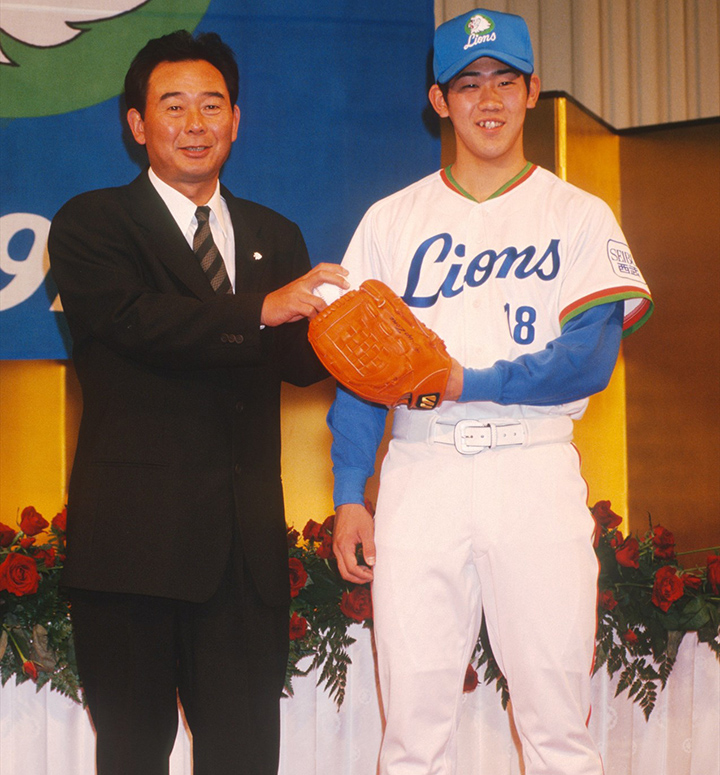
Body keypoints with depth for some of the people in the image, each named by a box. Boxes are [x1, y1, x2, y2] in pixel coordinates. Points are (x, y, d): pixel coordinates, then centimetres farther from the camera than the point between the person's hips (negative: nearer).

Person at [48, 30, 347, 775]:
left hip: (246, 539, 4)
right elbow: (135, 323, -17)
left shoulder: (275, 237, 17)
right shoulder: (90, 225, 1)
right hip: (135, 536, -4)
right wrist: (260, 310, -28)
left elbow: (300, 359, 6)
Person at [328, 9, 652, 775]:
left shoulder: (580, 217, 8)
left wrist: (470, 383, -15)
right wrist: (349, 495, 1)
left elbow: (589, 359, -3)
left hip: (535, 473, -1)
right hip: (419, 473, 1)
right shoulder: (391, 220, 12)